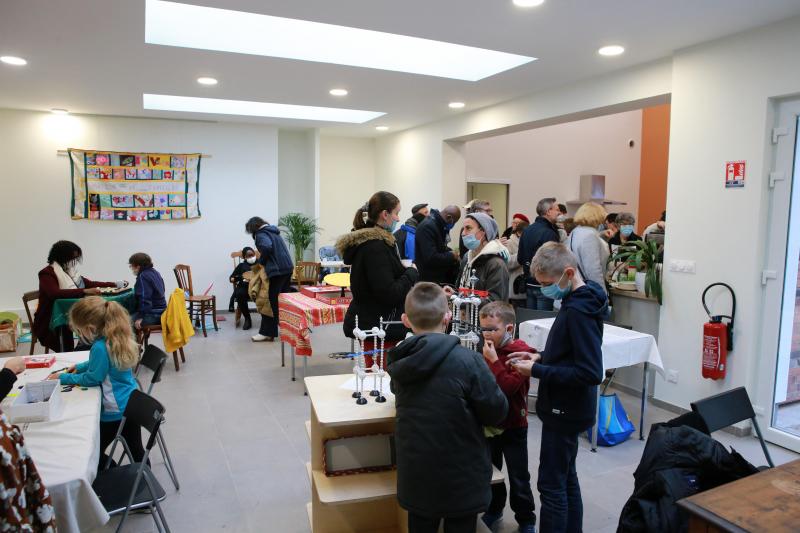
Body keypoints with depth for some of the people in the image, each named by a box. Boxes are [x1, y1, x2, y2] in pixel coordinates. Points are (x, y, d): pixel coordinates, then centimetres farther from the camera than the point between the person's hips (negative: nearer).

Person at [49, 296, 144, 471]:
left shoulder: (100, 347, -25)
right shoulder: (116, 338, 2)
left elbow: (92, 379, -14)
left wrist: (64, 378, -2)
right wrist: (81, 367, 16)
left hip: (114, 410, -8)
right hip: (133, 404, 8)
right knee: (136, 450, 19)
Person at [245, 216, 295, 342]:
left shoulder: (261, 234, -5)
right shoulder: (273, 232, 22)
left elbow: (266, 247, -24)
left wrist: (261, 261, -8)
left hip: (277, 270, -8)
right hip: (287, 267, 9)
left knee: (272, 302, -3)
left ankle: (267, 333, 1)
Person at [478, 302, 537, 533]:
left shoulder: (521, 353, -19)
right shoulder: (488, 349, 0)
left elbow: (509, 387, -29)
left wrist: (493, 360, -29)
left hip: (513, 426, -6)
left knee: (518, 478, 9)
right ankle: (494, 509, 42)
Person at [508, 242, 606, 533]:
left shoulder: (578, 312, -24)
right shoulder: (577, 302, 6)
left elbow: (590, 373, -26)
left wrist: (537, 371, -22)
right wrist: (541, 357, 4)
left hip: (565, 410, -10)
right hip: (567, 407, 10)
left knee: (551, 484, 2)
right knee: (566, 478, 21)